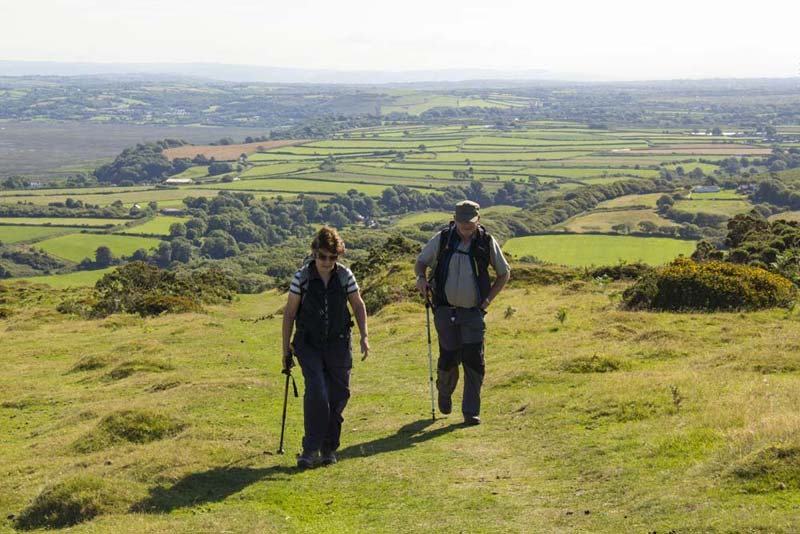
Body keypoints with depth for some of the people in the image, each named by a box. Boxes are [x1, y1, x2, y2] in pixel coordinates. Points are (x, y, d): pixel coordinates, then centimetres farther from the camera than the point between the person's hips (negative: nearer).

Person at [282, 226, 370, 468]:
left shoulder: (345, 275, -1)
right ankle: (311, 449, -9)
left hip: (338, 344, 2)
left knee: (339, 396, 3)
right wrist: (286, 348, 1)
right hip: (309, 345, -2)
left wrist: (364, 337, 1)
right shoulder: (302, 277, -6)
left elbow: (358, 306, 11)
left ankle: (329, 447, 19)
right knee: (316, 393, -17)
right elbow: (290, 313, 1)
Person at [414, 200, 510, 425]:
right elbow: (421, 262, 10)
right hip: (446, 311, 0)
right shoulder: (442, 239, -3)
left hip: (473, 313, 0)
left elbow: (504, 274, 10)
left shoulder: (487, 242, -2)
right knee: (448, 358, 2)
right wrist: (421, 277, -12)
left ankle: (471, 411, 3)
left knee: (474, 360, -6)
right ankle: (444, 391, 34)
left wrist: (487, 300, 1)